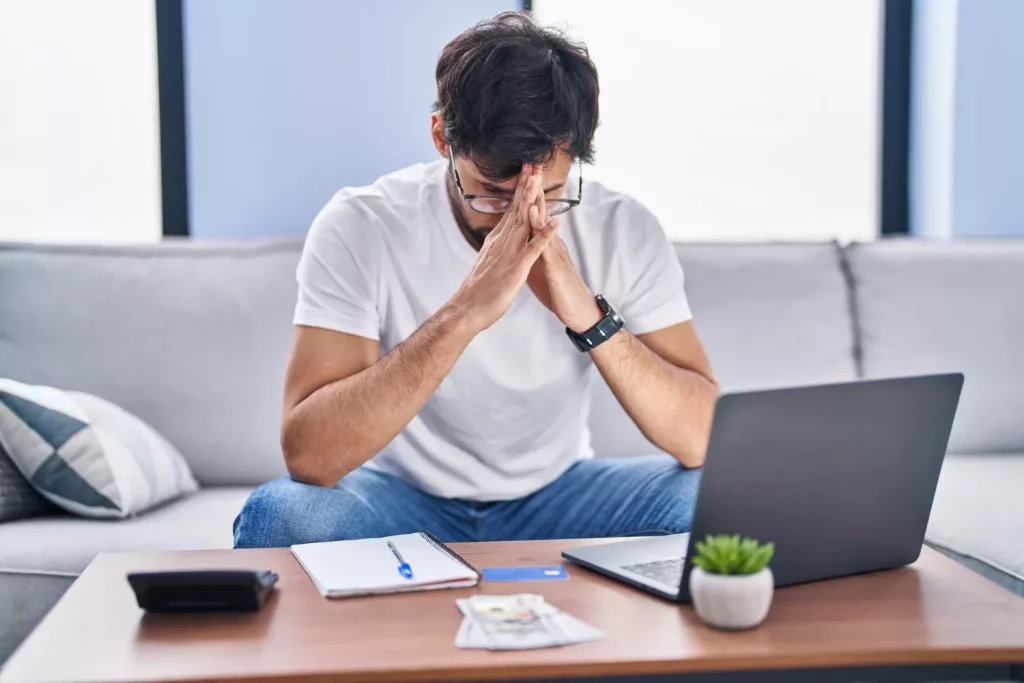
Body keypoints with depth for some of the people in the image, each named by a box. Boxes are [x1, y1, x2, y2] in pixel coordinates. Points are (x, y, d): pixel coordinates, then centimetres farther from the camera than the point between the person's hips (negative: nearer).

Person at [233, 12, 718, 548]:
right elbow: (307, 456, -30)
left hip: (554, 498, 3)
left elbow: (705, 441, -18)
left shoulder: (624, 231, -13)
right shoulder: (359, 227, -20)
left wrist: (589, 315, -33)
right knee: (277, 513, -33)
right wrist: (464, 311, -39)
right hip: (403, 499, -3)